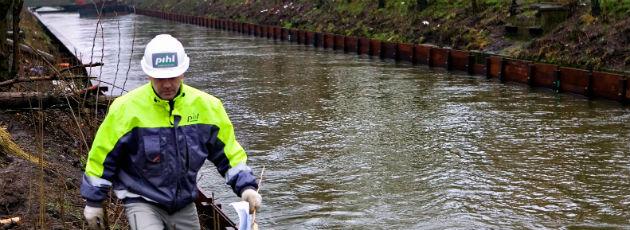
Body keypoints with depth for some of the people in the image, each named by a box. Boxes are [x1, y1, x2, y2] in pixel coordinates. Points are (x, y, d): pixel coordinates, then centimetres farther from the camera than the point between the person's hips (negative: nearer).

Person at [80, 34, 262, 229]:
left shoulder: (206, 106, -5)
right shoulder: (126, 108, -15)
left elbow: (228, 150, 5)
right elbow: (102, 156, -4)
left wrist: (246, 186, -5)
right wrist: (94, 201, 1)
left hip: (185, 205, 5)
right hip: (142, 203, -4)